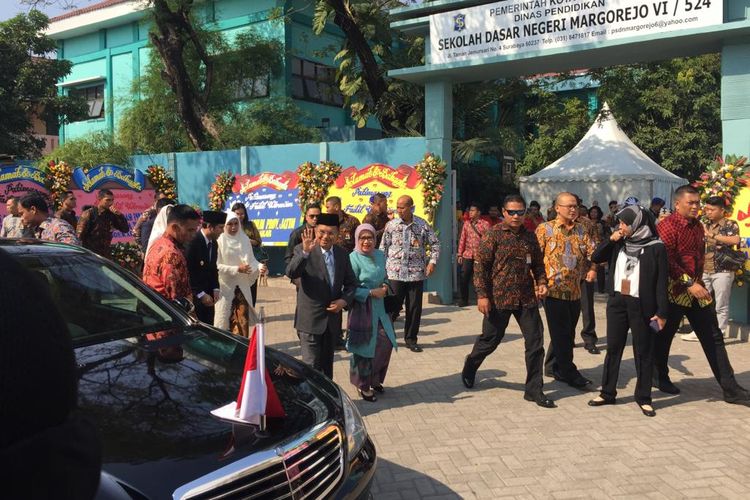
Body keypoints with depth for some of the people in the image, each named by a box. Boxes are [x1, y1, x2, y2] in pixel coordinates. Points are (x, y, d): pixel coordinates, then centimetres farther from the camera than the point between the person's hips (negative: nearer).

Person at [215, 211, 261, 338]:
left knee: (243, 319, 0)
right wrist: (237, 269, -18)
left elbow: (251, 260, 8)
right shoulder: (220, 241, -8)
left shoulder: (244, 239, 5)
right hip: (225, 286, -3)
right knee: (226, 320, 3)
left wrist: (260, 267, -12)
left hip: (242, 286, 3)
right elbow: (217, 265, -11)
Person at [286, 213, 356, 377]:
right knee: (311, 367, -7)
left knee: (327, 365, 18)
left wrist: (344, 300, -7)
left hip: (333, 319, 5)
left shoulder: (342, 254, 5)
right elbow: (291, 273, -26)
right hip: (310, 319, -5)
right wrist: (305, 252, -40)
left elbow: (351, 283, 11)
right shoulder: (303, 250, -10)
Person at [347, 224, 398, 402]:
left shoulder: (380, 256, 6)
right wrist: (371, 293, -18)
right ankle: (363, 386, 22)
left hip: (380, 308, 6)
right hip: (361, 309, -6)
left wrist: (385, 286, -1)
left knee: (386, 344, 8)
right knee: (364, 348, 3)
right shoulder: (353, 259, -13)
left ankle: (375, 380, 31)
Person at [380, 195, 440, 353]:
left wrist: (432, 261, -4)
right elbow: (383, 247, 6)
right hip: (395, 272, -1)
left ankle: (411, 339, 19)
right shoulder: (391, 225, 2)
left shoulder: (423, 225, 1)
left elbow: (435, 244, 8)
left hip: (416, 273, 1)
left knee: (415, 307, 6)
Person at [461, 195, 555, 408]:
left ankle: (534, 389, 13)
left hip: (527, 298, 4)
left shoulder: (529, 236, 9)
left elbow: (538, 263, 18)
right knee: (490, 340, 9)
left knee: (535, 342, 1)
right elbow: (481, 265, -9)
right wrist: (482, 295, -14)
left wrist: (541, 282, -1)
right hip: (499, 298, -4)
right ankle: (469, 369, 38)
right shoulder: (494, 234, -7)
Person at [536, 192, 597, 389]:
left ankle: (553, 367, 28)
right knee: (561, 334, -1)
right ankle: (569, 373, 7)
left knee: (567, 333, 13)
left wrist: (592, 269, -12)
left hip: (575, 290, 6)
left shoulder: (581, 230, 11)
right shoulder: (544, 229, -4)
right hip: (554, 289, -5)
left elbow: (591, 251, 8)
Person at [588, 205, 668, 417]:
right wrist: (610, 240, -6)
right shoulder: (620, 243, 6)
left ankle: (643, 398, 16)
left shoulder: (656, 247, -9)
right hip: (617, 301, 5)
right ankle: (608, 393, 20)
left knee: (643, 352, 5)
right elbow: (596, 258, 8)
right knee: (613, 348, 10)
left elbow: (662, 282, -9)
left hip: (642, 305, -5)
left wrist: (662, 312, -12)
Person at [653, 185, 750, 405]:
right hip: (675, 290, -7)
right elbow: (667, 262, -22)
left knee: (714, 339, 6)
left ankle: (731, 390, 10)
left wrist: (698, 282, 15)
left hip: (697, 289, 7)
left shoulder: (698, 226, 11)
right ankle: (660, 377, 29)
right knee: (664, 336, 9)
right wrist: (689, 283, -25)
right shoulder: (667, 226, -14)